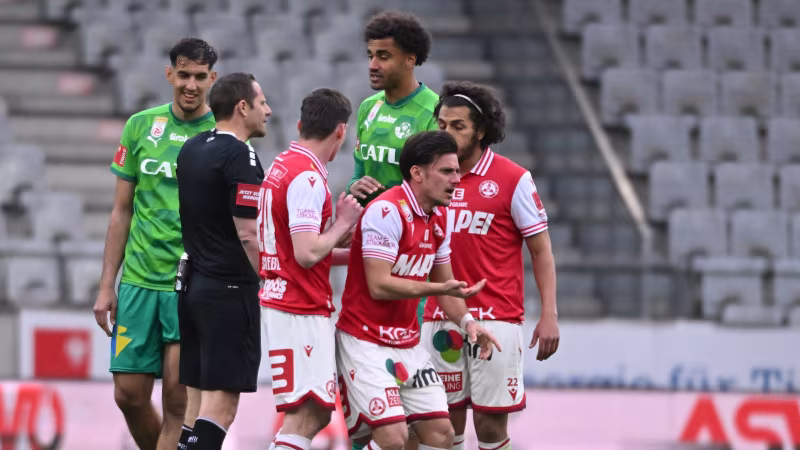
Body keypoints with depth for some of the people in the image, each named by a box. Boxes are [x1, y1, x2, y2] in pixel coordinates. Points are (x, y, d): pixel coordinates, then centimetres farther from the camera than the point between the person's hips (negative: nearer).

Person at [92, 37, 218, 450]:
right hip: (140, 280, 3)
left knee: (177, 399, -7)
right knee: (129, 394, 3)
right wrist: (107, 286, 9)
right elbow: (122, 211, 12)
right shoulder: (141, 126, 7)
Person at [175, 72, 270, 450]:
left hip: (194, 286, 8)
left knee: (198, 401, 9)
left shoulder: (190, 150, 12)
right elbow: (248, 234, -17)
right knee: (221, 403, -9)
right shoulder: (240, 157, -14)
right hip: (230, 290, -8)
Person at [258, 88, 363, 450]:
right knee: (308, 413, -12)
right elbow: (307, 254, -23)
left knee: (317, 411, 13)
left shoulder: (283, 166, 14)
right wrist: (342, 226, -7)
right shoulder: (308, 177, -16)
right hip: (301, 312, -10)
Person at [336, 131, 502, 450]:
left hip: (408, 344, 9)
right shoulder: (387, 211, -19)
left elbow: (445, 284, 17)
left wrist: (466, 322, -1)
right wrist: (439, 289, -27)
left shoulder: (439, 217, 8)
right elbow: (379, 286, -24)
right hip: (366, 341, -9)